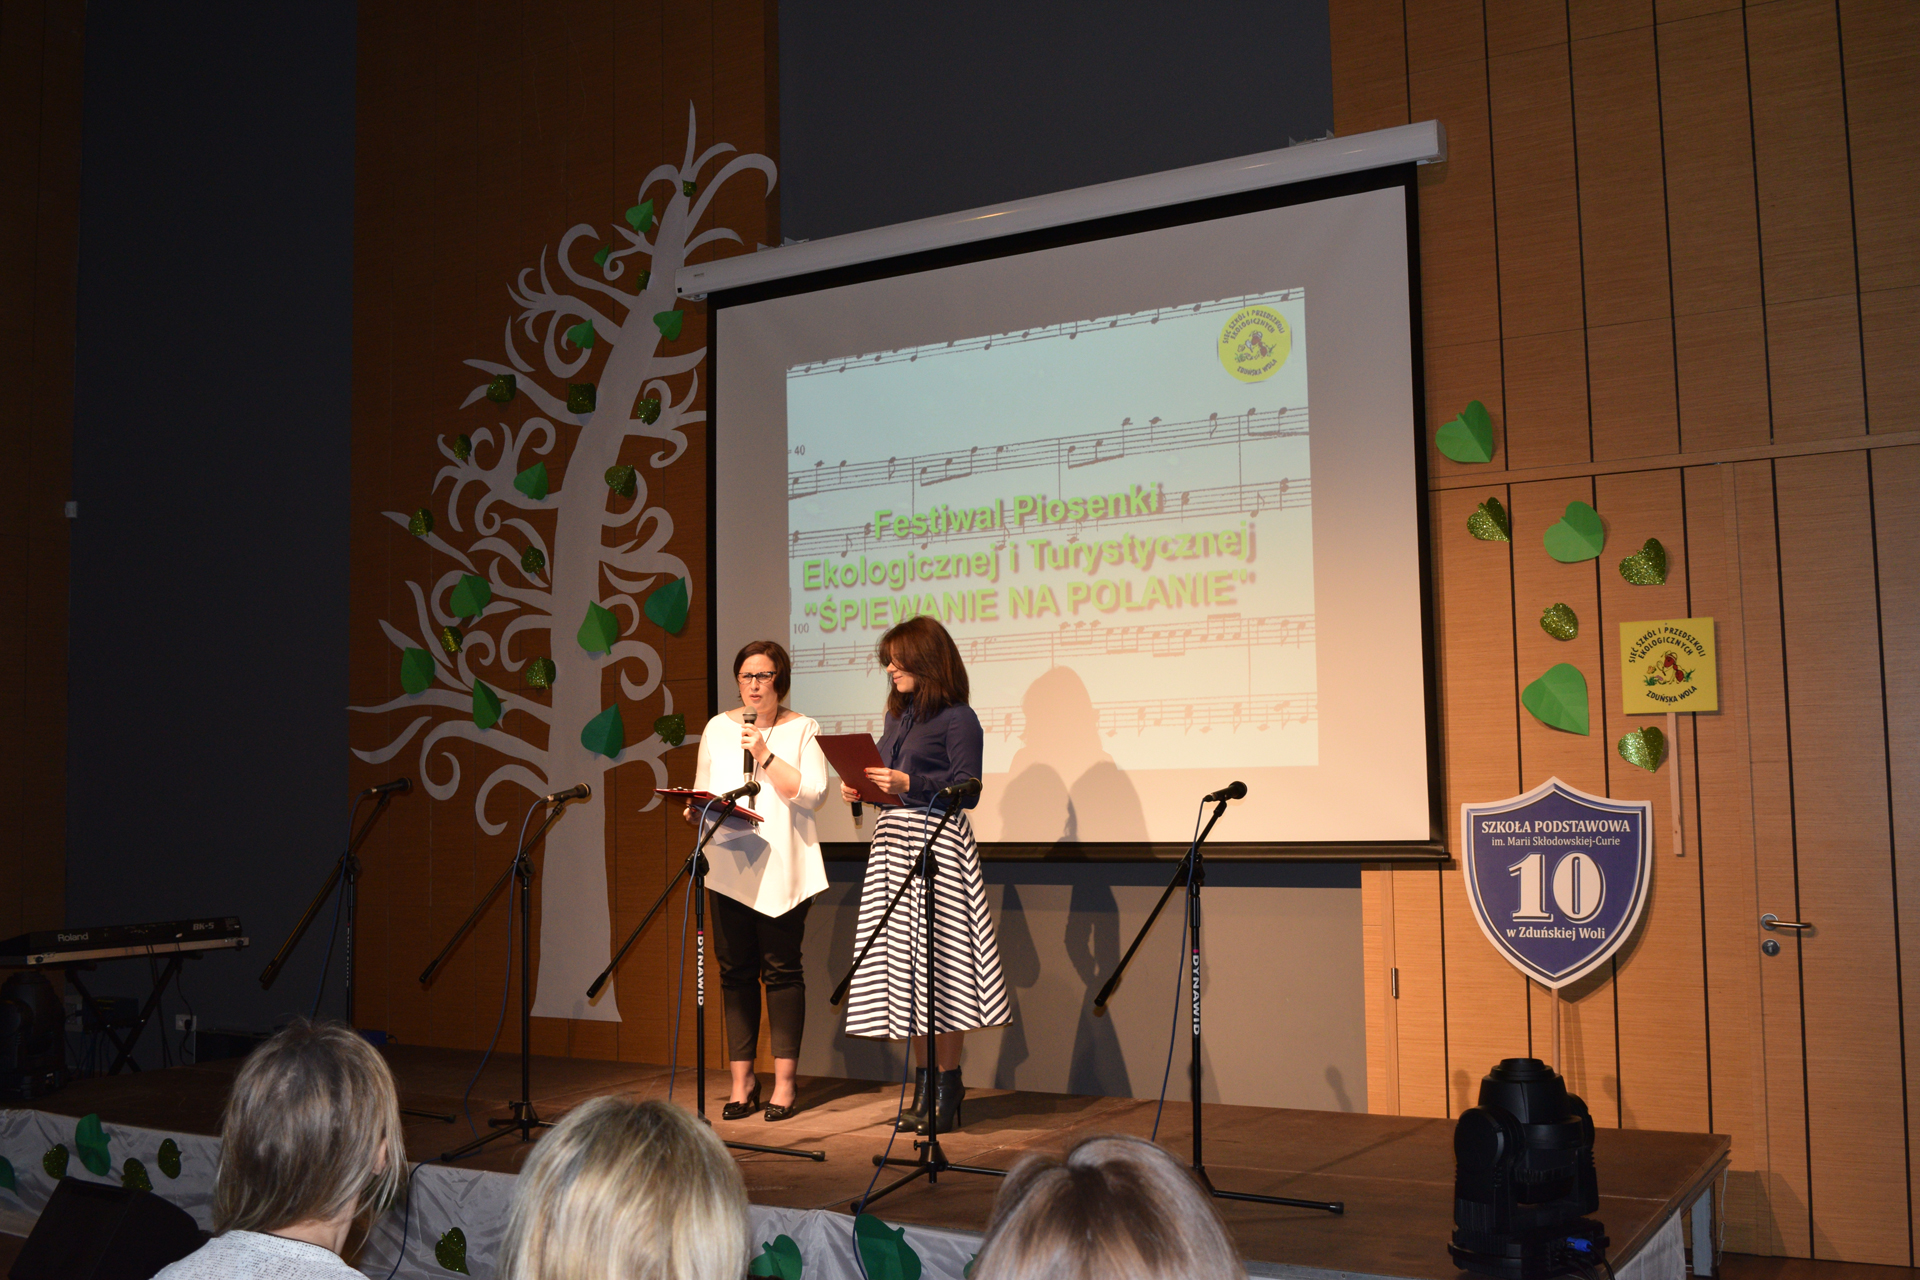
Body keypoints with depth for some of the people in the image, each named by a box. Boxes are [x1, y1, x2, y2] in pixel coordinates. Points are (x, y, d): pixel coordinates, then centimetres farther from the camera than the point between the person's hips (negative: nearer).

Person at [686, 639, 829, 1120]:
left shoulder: (802, 729, 4)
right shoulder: (718, 728, 14)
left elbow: (813, 793, -8)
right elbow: (701, 790, 16)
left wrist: (765, 756, -13)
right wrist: (695, 811, -5)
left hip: (782, 866, -3)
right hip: (729, 862, 3)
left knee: (781, 969, -2)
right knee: (735, 970, 3)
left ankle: (784, 1082, 5)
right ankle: (741, 1081, 12)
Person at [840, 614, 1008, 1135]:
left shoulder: (957, 719, -6)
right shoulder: (898, 718, 18)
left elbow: (967, 791, -13)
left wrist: (909, 785, -22)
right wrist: (862, 788, 4)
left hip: (936, 845, -8)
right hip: (892, 839, 8)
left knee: (938, 960, -6)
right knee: (904, 962, 7)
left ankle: (948, 1091, 3)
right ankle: (924, 1086, 14)